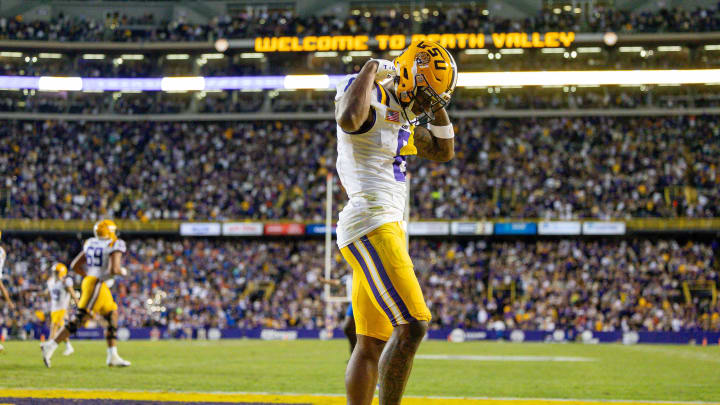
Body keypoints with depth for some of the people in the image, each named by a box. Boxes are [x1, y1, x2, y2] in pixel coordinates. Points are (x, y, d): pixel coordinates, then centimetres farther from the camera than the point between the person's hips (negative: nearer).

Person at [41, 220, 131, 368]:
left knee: (112, 317, 16)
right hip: (97, 286, -9)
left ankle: (113, 356, 17)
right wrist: (122, 272, 1)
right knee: (79, 319, -10)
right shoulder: (115, 246, -8)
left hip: (88, 281, 9)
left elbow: (74, 265, 15)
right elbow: (114, 269, -20)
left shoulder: (91, 244, 14)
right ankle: (50, 346, -13)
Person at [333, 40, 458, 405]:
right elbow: (349, 118, -33)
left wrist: (437, 105, 15)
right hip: (370, 224, -11)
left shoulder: (402, 114, 20)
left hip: (388, 227, 11)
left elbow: (442, 152, 28)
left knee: (373, 343, 8)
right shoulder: (366, 96, -8)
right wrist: (371, 69, -19)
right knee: (412, 326, -17)